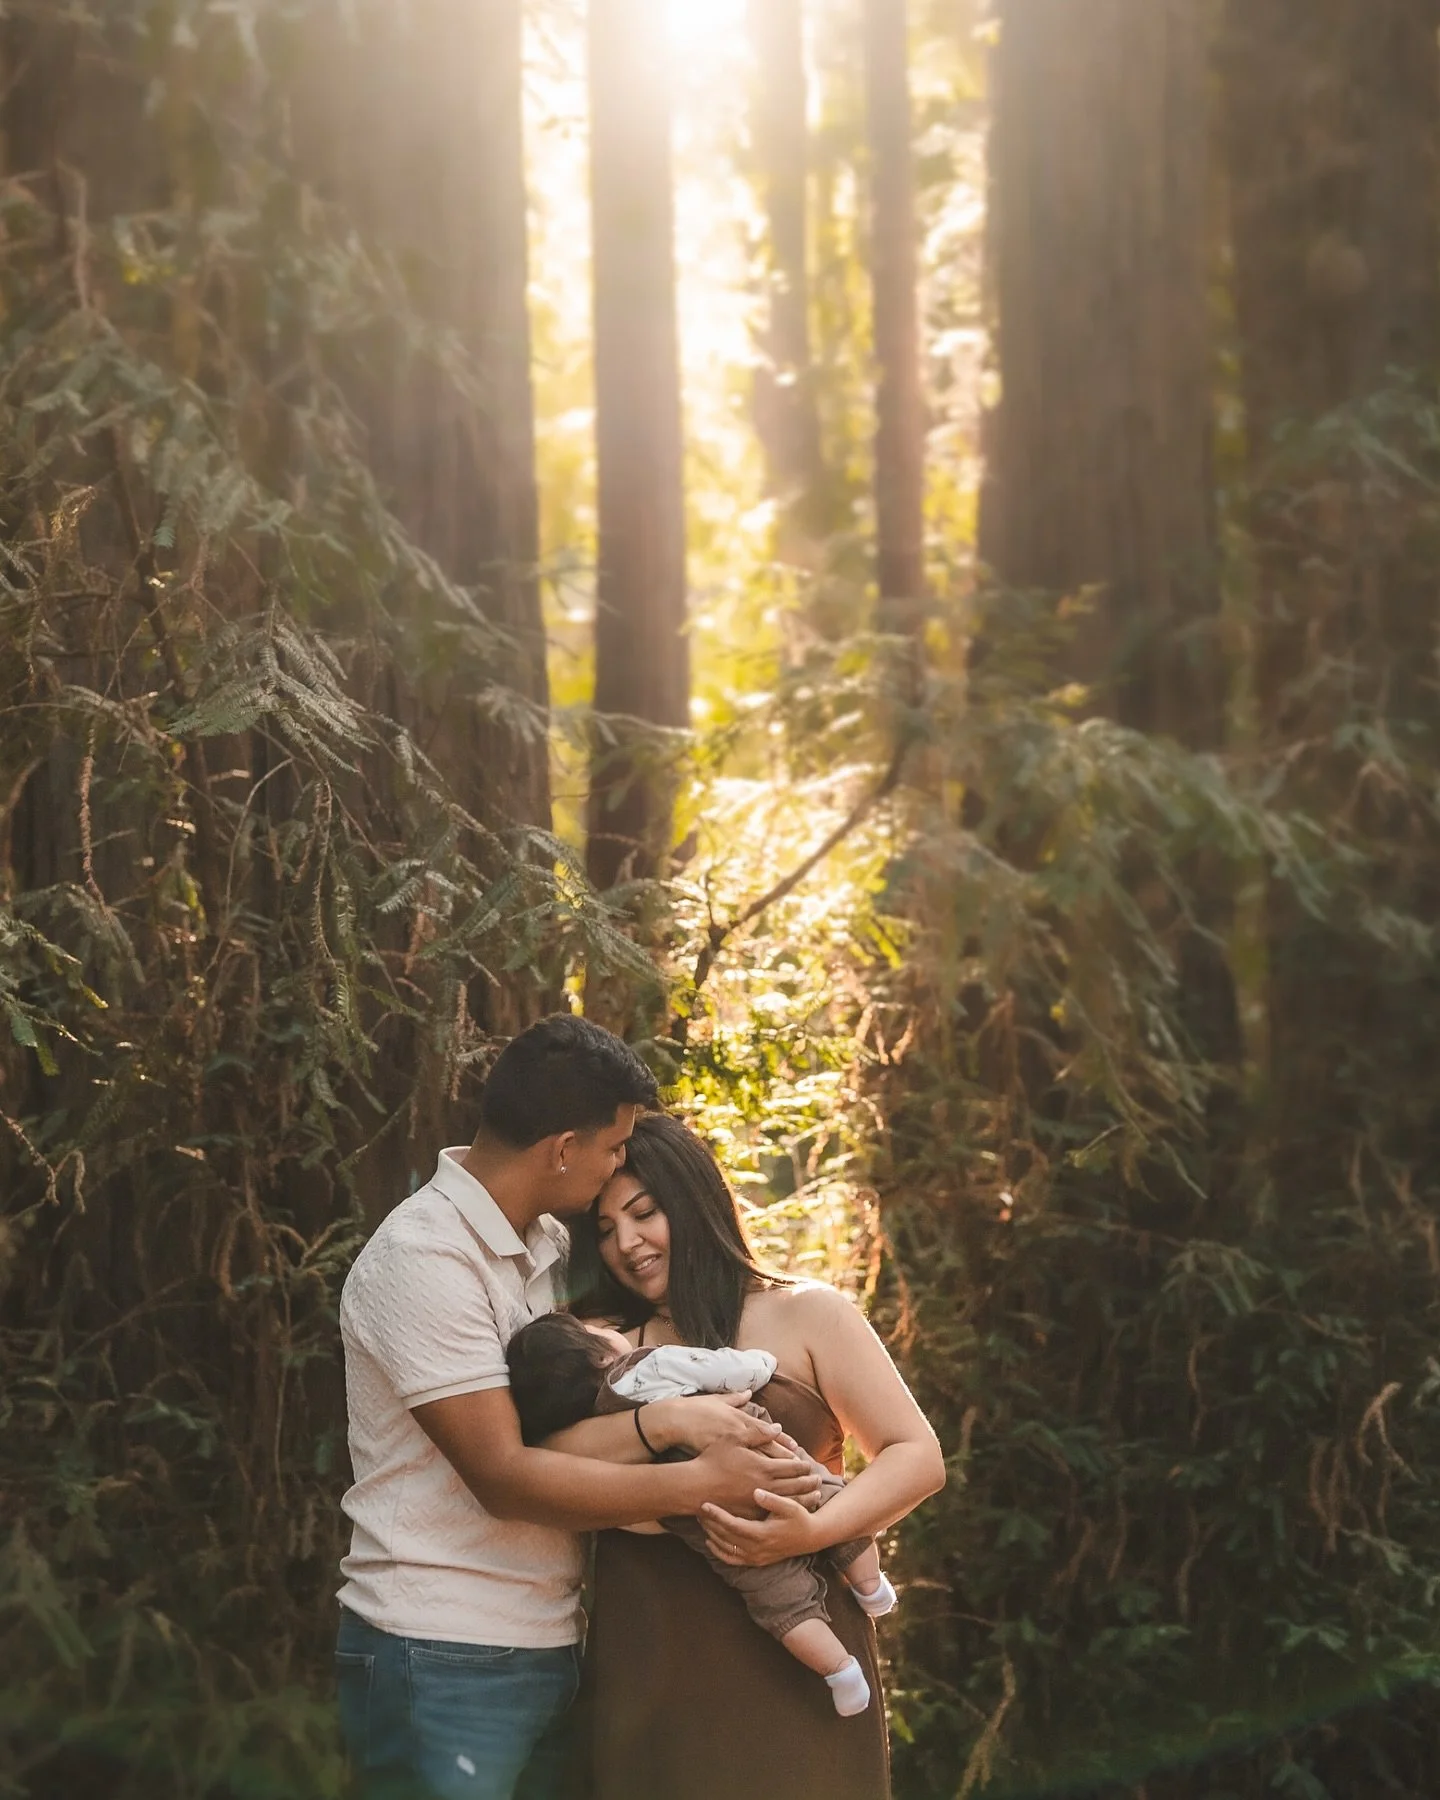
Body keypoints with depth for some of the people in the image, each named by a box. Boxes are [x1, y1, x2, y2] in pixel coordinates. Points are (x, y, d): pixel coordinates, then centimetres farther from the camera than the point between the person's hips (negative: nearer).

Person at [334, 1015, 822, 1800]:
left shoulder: (544, 1245, 11)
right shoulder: (425, 1258, -16)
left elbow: (551, 1437, 6)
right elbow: (504, 1477, -20)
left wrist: (667, 1421, -12)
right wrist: (703, 1483, -19)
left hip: (547, 1648, 8)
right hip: (442, 1662, -8)